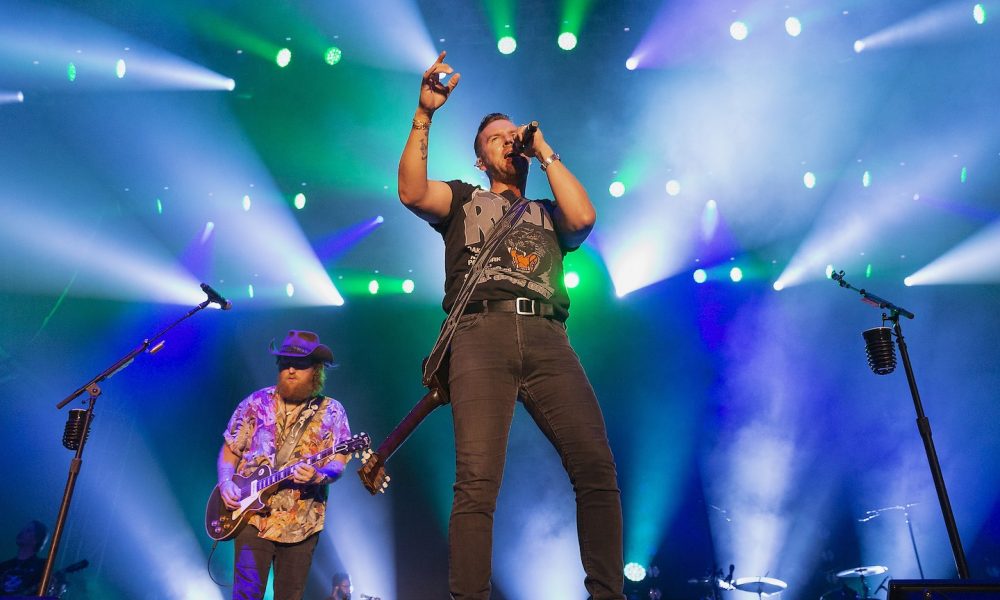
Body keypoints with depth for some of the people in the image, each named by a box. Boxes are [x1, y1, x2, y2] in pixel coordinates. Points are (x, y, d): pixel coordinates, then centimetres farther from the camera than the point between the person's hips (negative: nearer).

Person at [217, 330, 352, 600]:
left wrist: (317, 476, -26)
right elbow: (229, 450, 9)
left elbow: (338, 463, -5)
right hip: (252, 515, 0)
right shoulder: (256, 403, 4)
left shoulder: (332, 412, 1)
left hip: (302, 523, 1)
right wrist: (226, 483, -8)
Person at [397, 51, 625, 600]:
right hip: (482, 335, -2)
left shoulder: (547, 213, 32)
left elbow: (584, 216, 9)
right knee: (477, 481, -17)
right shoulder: (463, 200, 27)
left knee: (597, 467, -13)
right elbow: (411, 192, 7)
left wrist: (545, 150, 19)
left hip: (547, 338, 2)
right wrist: (424, 115, 0)